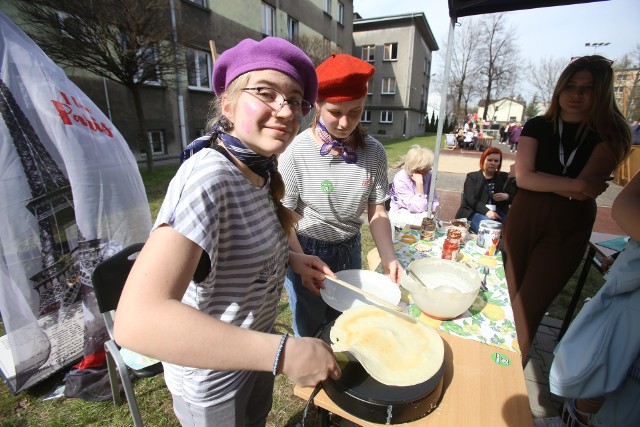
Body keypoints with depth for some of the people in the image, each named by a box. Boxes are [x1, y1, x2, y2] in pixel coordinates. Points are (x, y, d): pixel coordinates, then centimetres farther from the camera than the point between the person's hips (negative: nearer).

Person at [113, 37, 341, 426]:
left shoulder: (262, 172, -6)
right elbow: (137, 319, -39)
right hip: (213, 380, -6)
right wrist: (285, 352, -38)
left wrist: (289, 258, -6)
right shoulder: (207, 175, -31)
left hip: (252, 350, 7)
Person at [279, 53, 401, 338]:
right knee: (310, 333, 15)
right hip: (306, 251, -3)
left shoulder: (374, 153, -9)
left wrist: (389, 258, -16)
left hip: (350, 251, 4)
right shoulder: (296, 152, -19)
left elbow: (377, 213, -4)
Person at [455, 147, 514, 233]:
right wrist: (486, 211, -21)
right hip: (475, 212, -3)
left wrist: (507, 196, -8)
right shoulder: (472, 177, 13)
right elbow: (471, 200, -4)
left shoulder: (504, 177, 22)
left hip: (498, 213, 3)